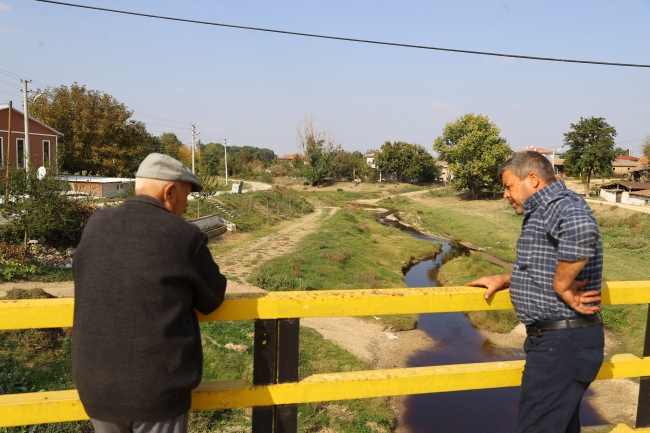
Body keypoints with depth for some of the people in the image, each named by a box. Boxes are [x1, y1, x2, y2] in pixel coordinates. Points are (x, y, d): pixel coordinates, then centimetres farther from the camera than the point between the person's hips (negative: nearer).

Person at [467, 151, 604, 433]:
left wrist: (562, 286, -31)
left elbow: (582, 230, -42)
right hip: (559, 340, 11)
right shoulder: (545, 212, 16)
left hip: (563, 344, -11)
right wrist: (504, 280, 16)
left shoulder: (559, 204, -17)